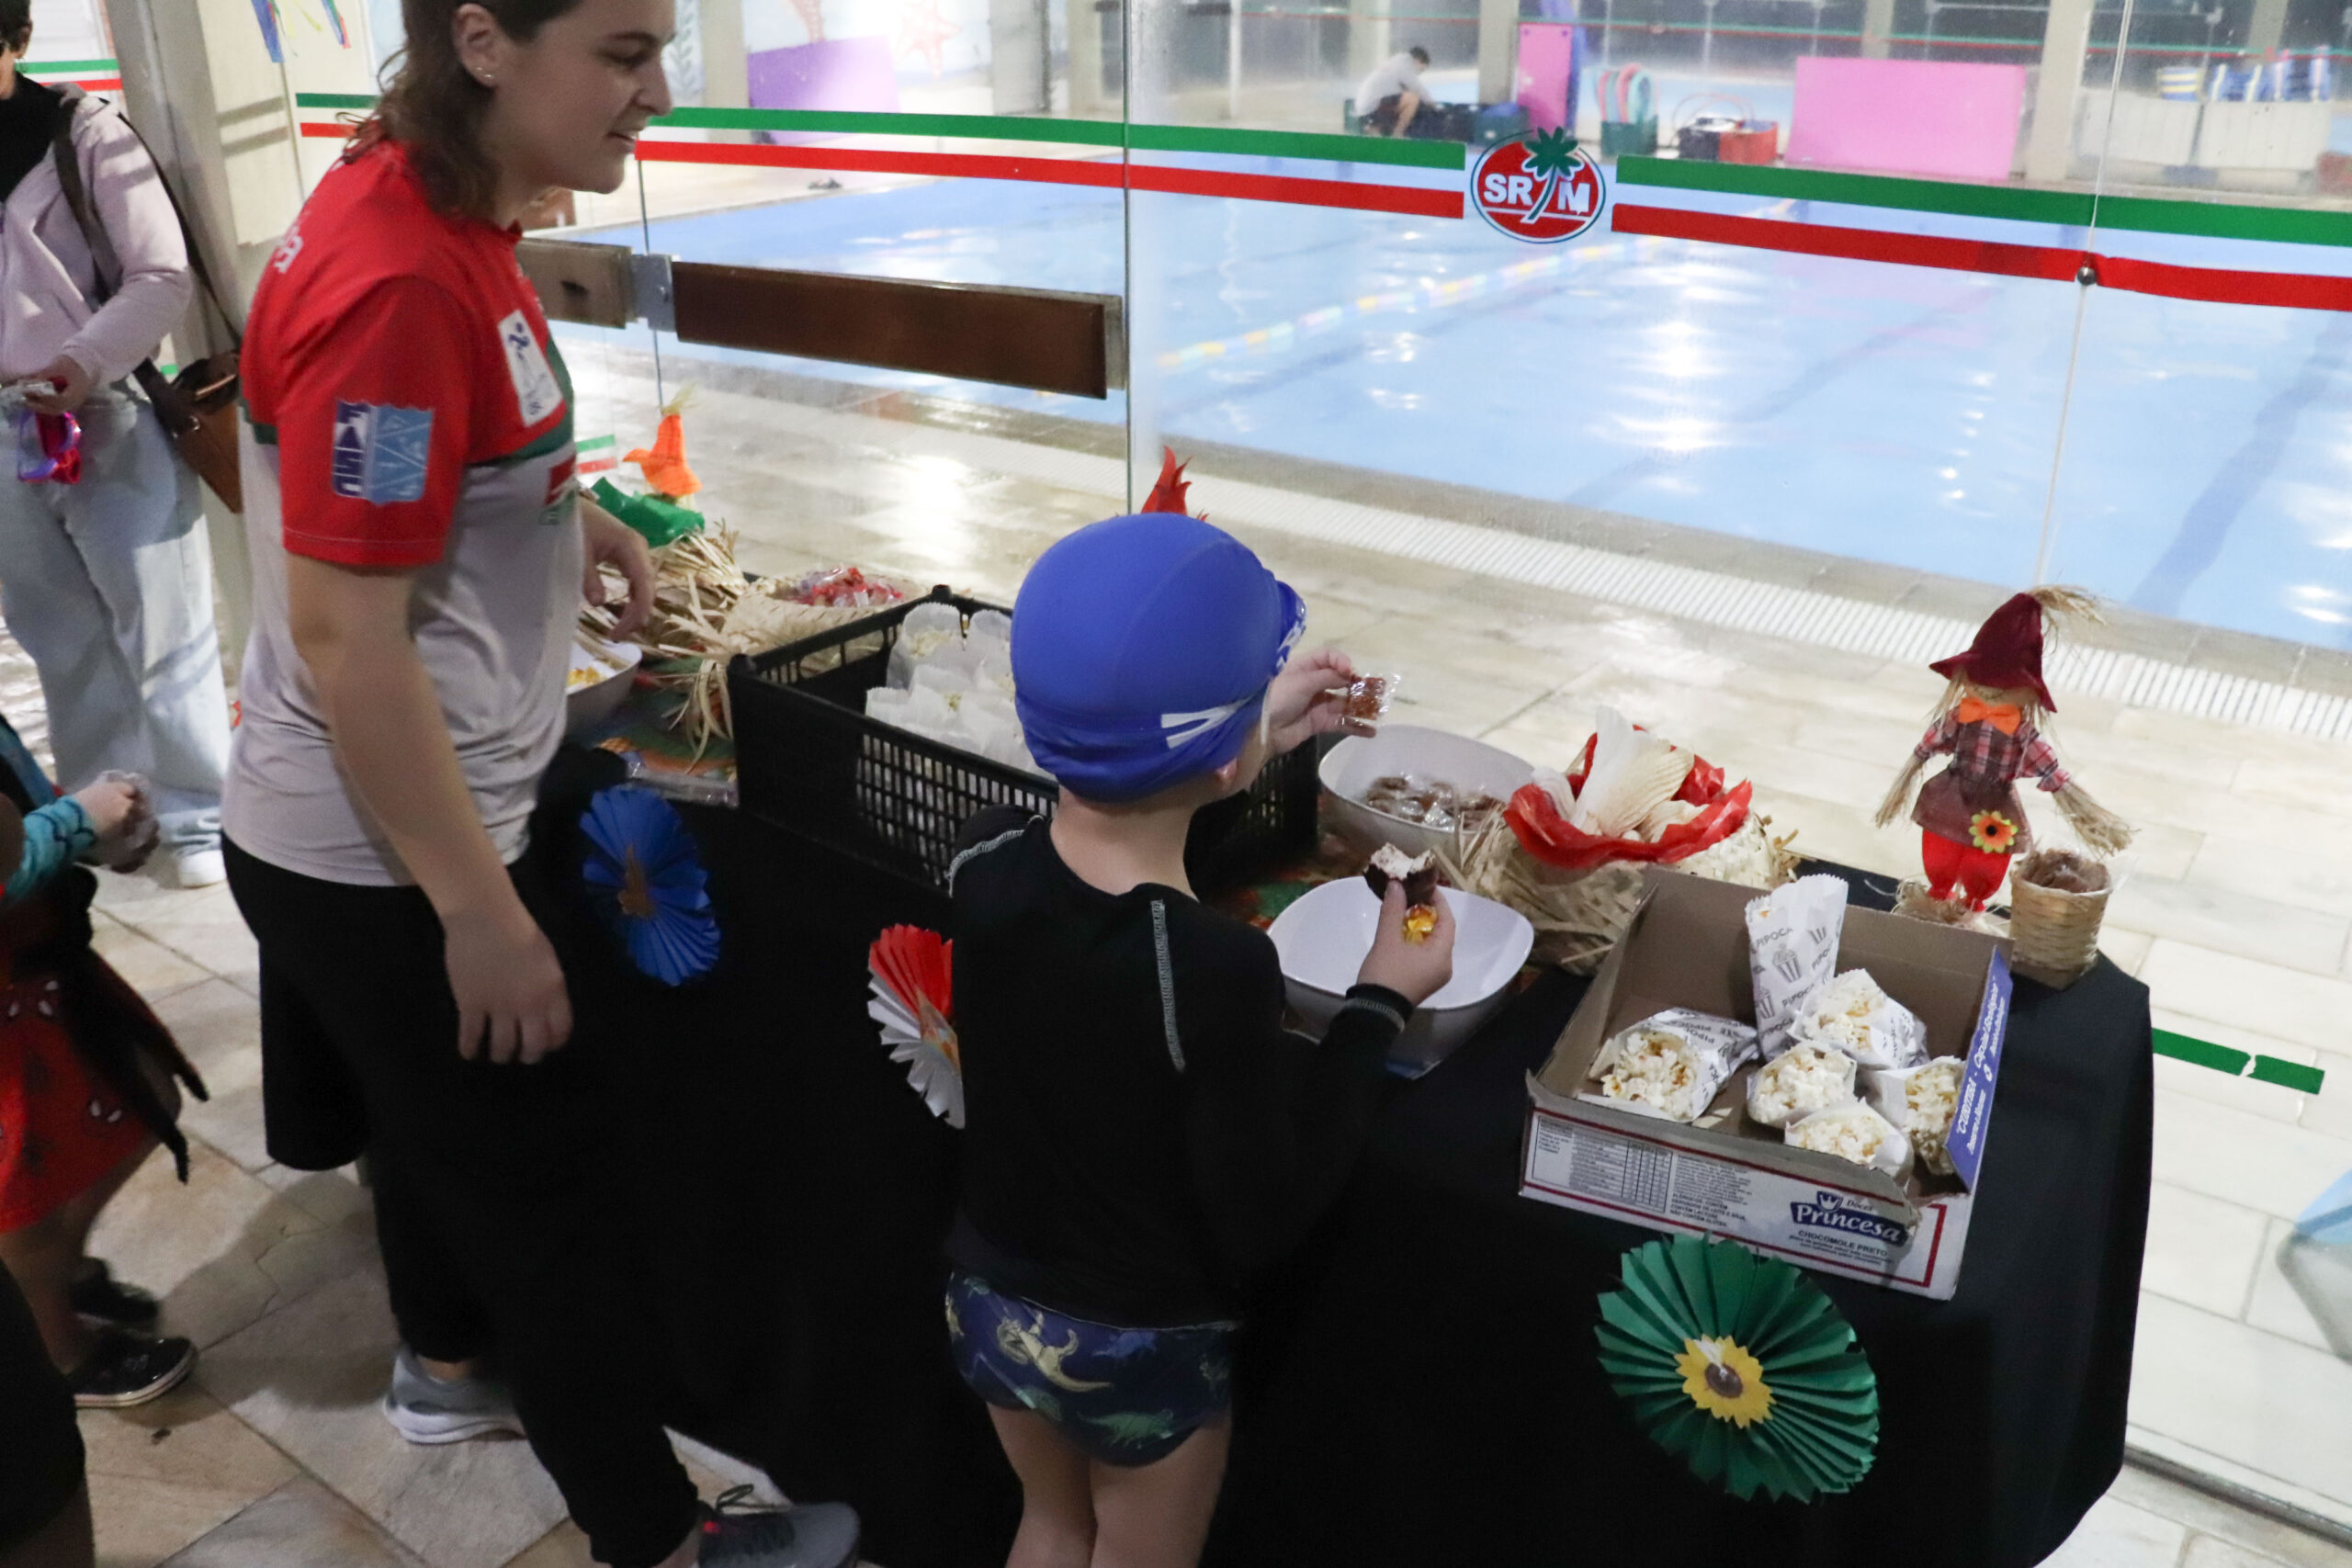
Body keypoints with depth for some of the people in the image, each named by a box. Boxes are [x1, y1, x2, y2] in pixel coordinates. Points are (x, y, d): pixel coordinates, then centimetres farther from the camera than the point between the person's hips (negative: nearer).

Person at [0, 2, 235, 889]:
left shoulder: (85, 132, -5)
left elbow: (162, 277, -8)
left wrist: (85, 361, -21)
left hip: (109, 424, -4)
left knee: (162, 632, 1)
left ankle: (198, 819, 12)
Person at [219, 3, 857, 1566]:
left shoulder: (442, 209, 2)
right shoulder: (395, 284, -28)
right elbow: (344, 643, -27)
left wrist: (571, 517, 5)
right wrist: (484, 915, -21)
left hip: (425, 818, 9)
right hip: (386, 864, -9)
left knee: (450, 1117, 27)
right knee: (554, 1184, 6)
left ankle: (450, 1366, 53)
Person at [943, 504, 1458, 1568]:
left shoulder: (985, 862, -18)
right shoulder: (1218, 970, -35)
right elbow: (1264, 1224, -22)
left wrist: (1257, 742, 7)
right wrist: (1381, 1003, -17)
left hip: (992, 1301, 4)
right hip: (1142, 1348, -4)